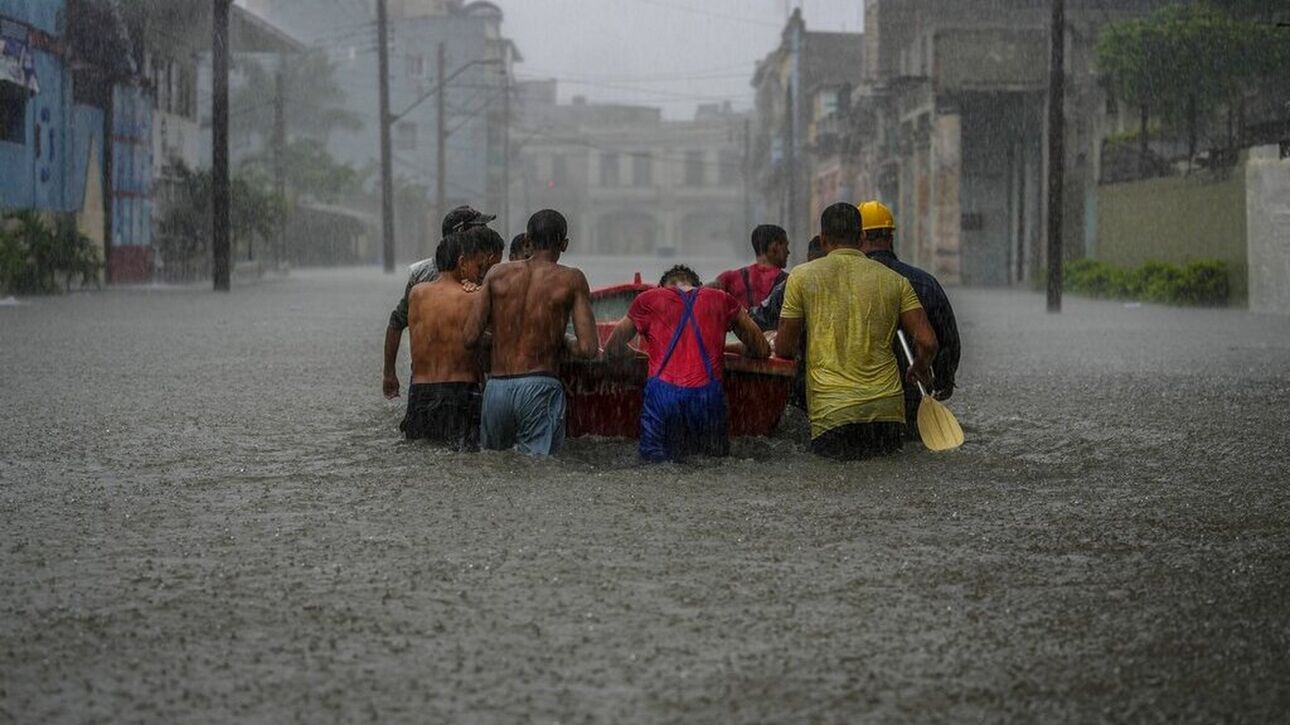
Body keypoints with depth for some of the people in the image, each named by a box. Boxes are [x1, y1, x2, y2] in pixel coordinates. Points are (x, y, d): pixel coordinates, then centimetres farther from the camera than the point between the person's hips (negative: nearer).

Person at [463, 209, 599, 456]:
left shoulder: (498, 274, 6)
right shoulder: (571, 280, -1)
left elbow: (471, 338, 2)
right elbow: (589, 349, -8)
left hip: (497, 388, 3)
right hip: (540, 389, -3)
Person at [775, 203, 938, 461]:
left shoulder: (802, 277, 3)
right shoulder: (895, 281, 9)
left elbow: (784, 349, 6)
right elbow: (927, 343, 3)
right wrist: (918, 370, 25)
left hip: (831, 413, -2)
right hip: (888, 409, 2)